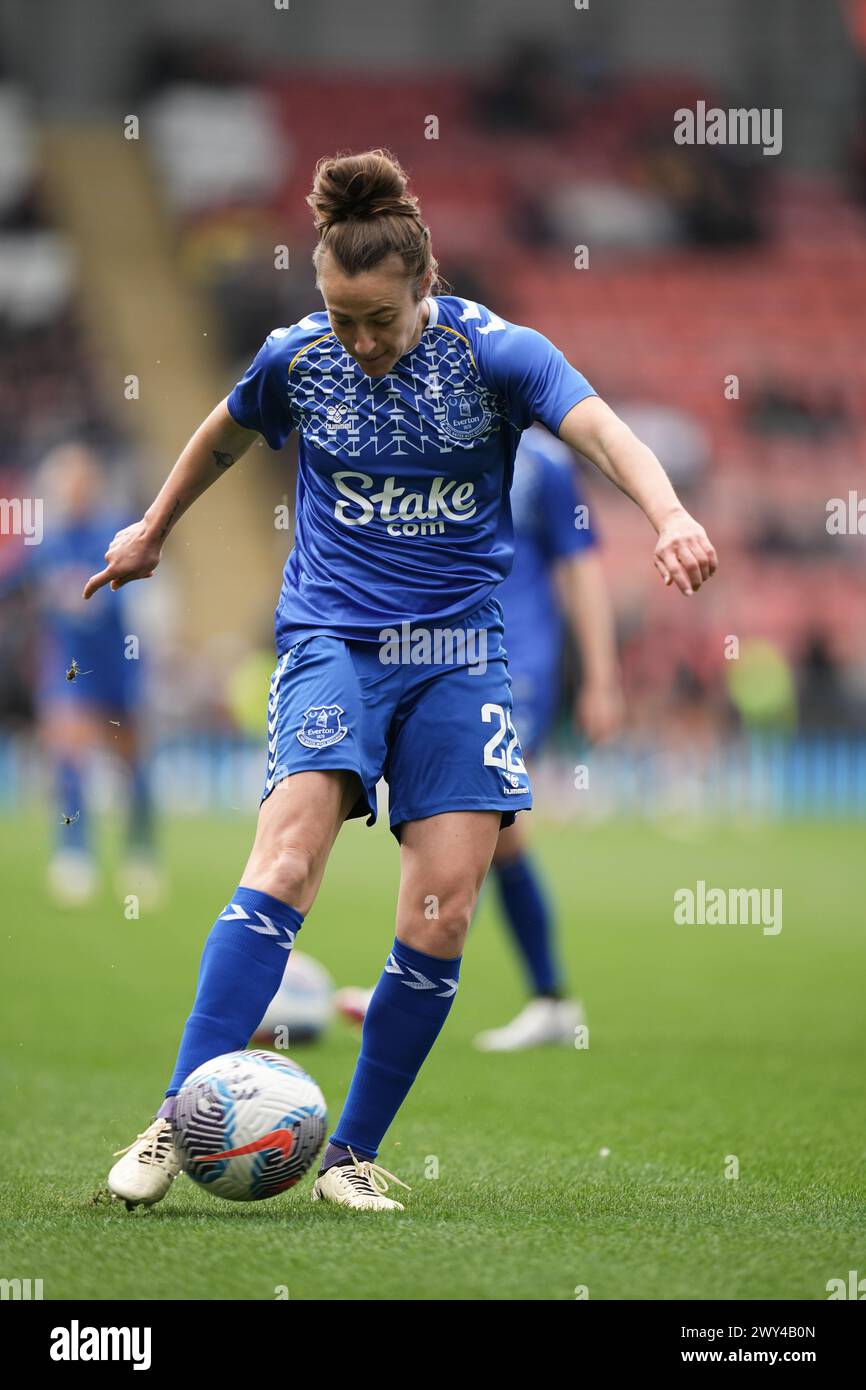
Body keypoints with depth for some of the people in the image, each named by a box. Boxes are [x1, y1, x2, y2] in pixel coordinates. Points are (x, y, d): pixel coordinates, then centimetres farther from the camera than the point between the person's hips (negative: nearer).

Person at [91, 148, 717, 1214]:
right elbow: (221, 436, 22)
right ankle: (181, 1118, -25)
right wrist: (153, 528, 35)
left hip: (456, 648, 0)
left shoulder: (494, 352, -7)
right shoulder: (297, 358, 0)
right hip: (330, 636, 0)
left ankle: (353, 1153, 4)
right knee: (287, 856, -23)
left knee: (442, 913, -9)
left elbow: (602, 431, -22)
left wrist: (670, 516, -41)